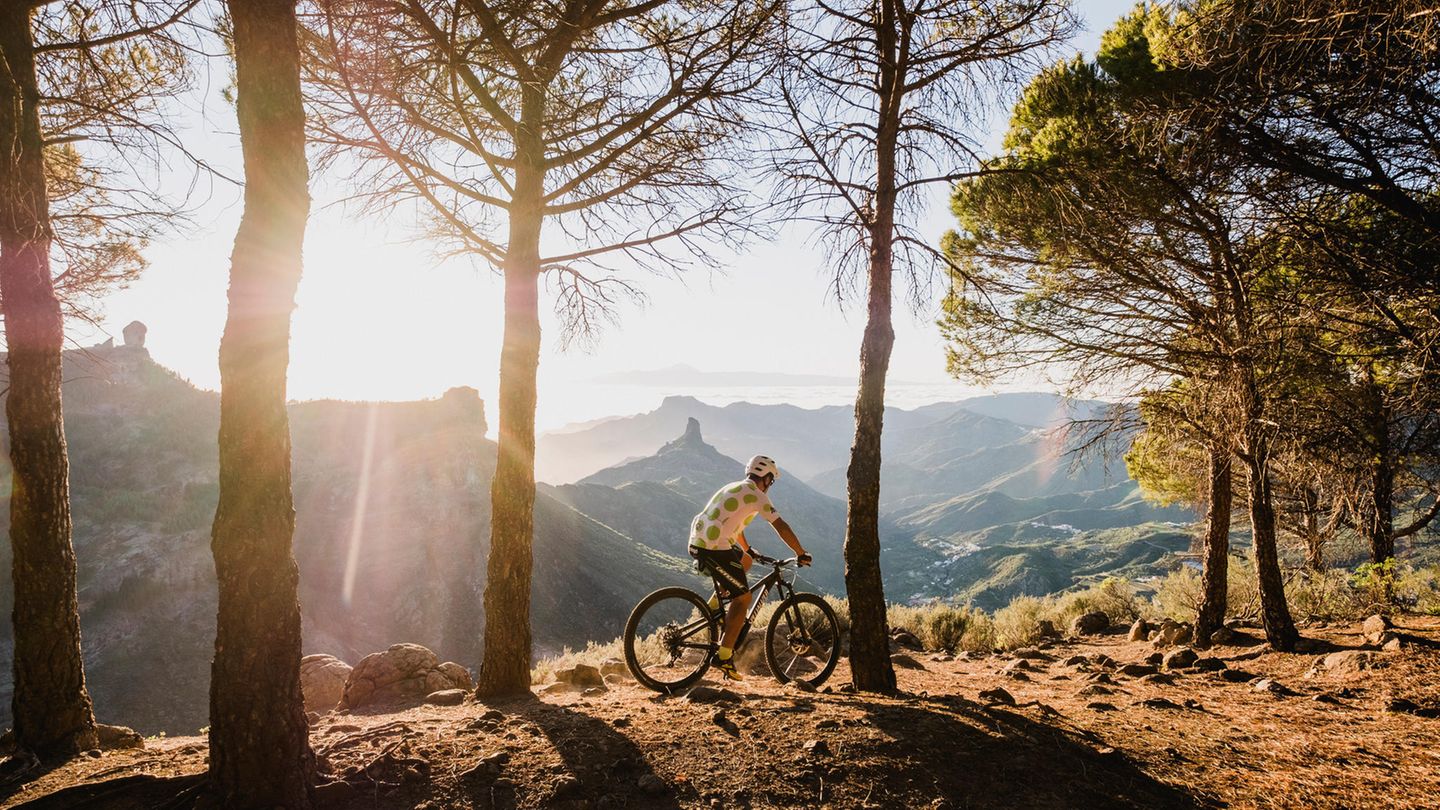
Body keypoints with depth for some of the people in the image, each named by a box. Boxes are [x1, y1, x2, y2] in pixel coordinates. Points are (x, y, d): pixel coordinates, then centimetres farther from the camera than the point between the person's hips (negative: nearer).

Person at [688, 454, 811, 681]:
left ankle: (713, 606, 19)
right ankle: (724, 657, -3)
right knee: (743, 598, -1)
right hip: (715, 549, -9)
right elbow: (781, 526, -5)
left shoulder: (734, 488, 23)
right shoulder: (756, 494, -3)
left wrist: (748, 550, 44)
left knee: (746, 561, 28)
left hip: (697, 542, 9)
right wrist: (801, 554, 3)